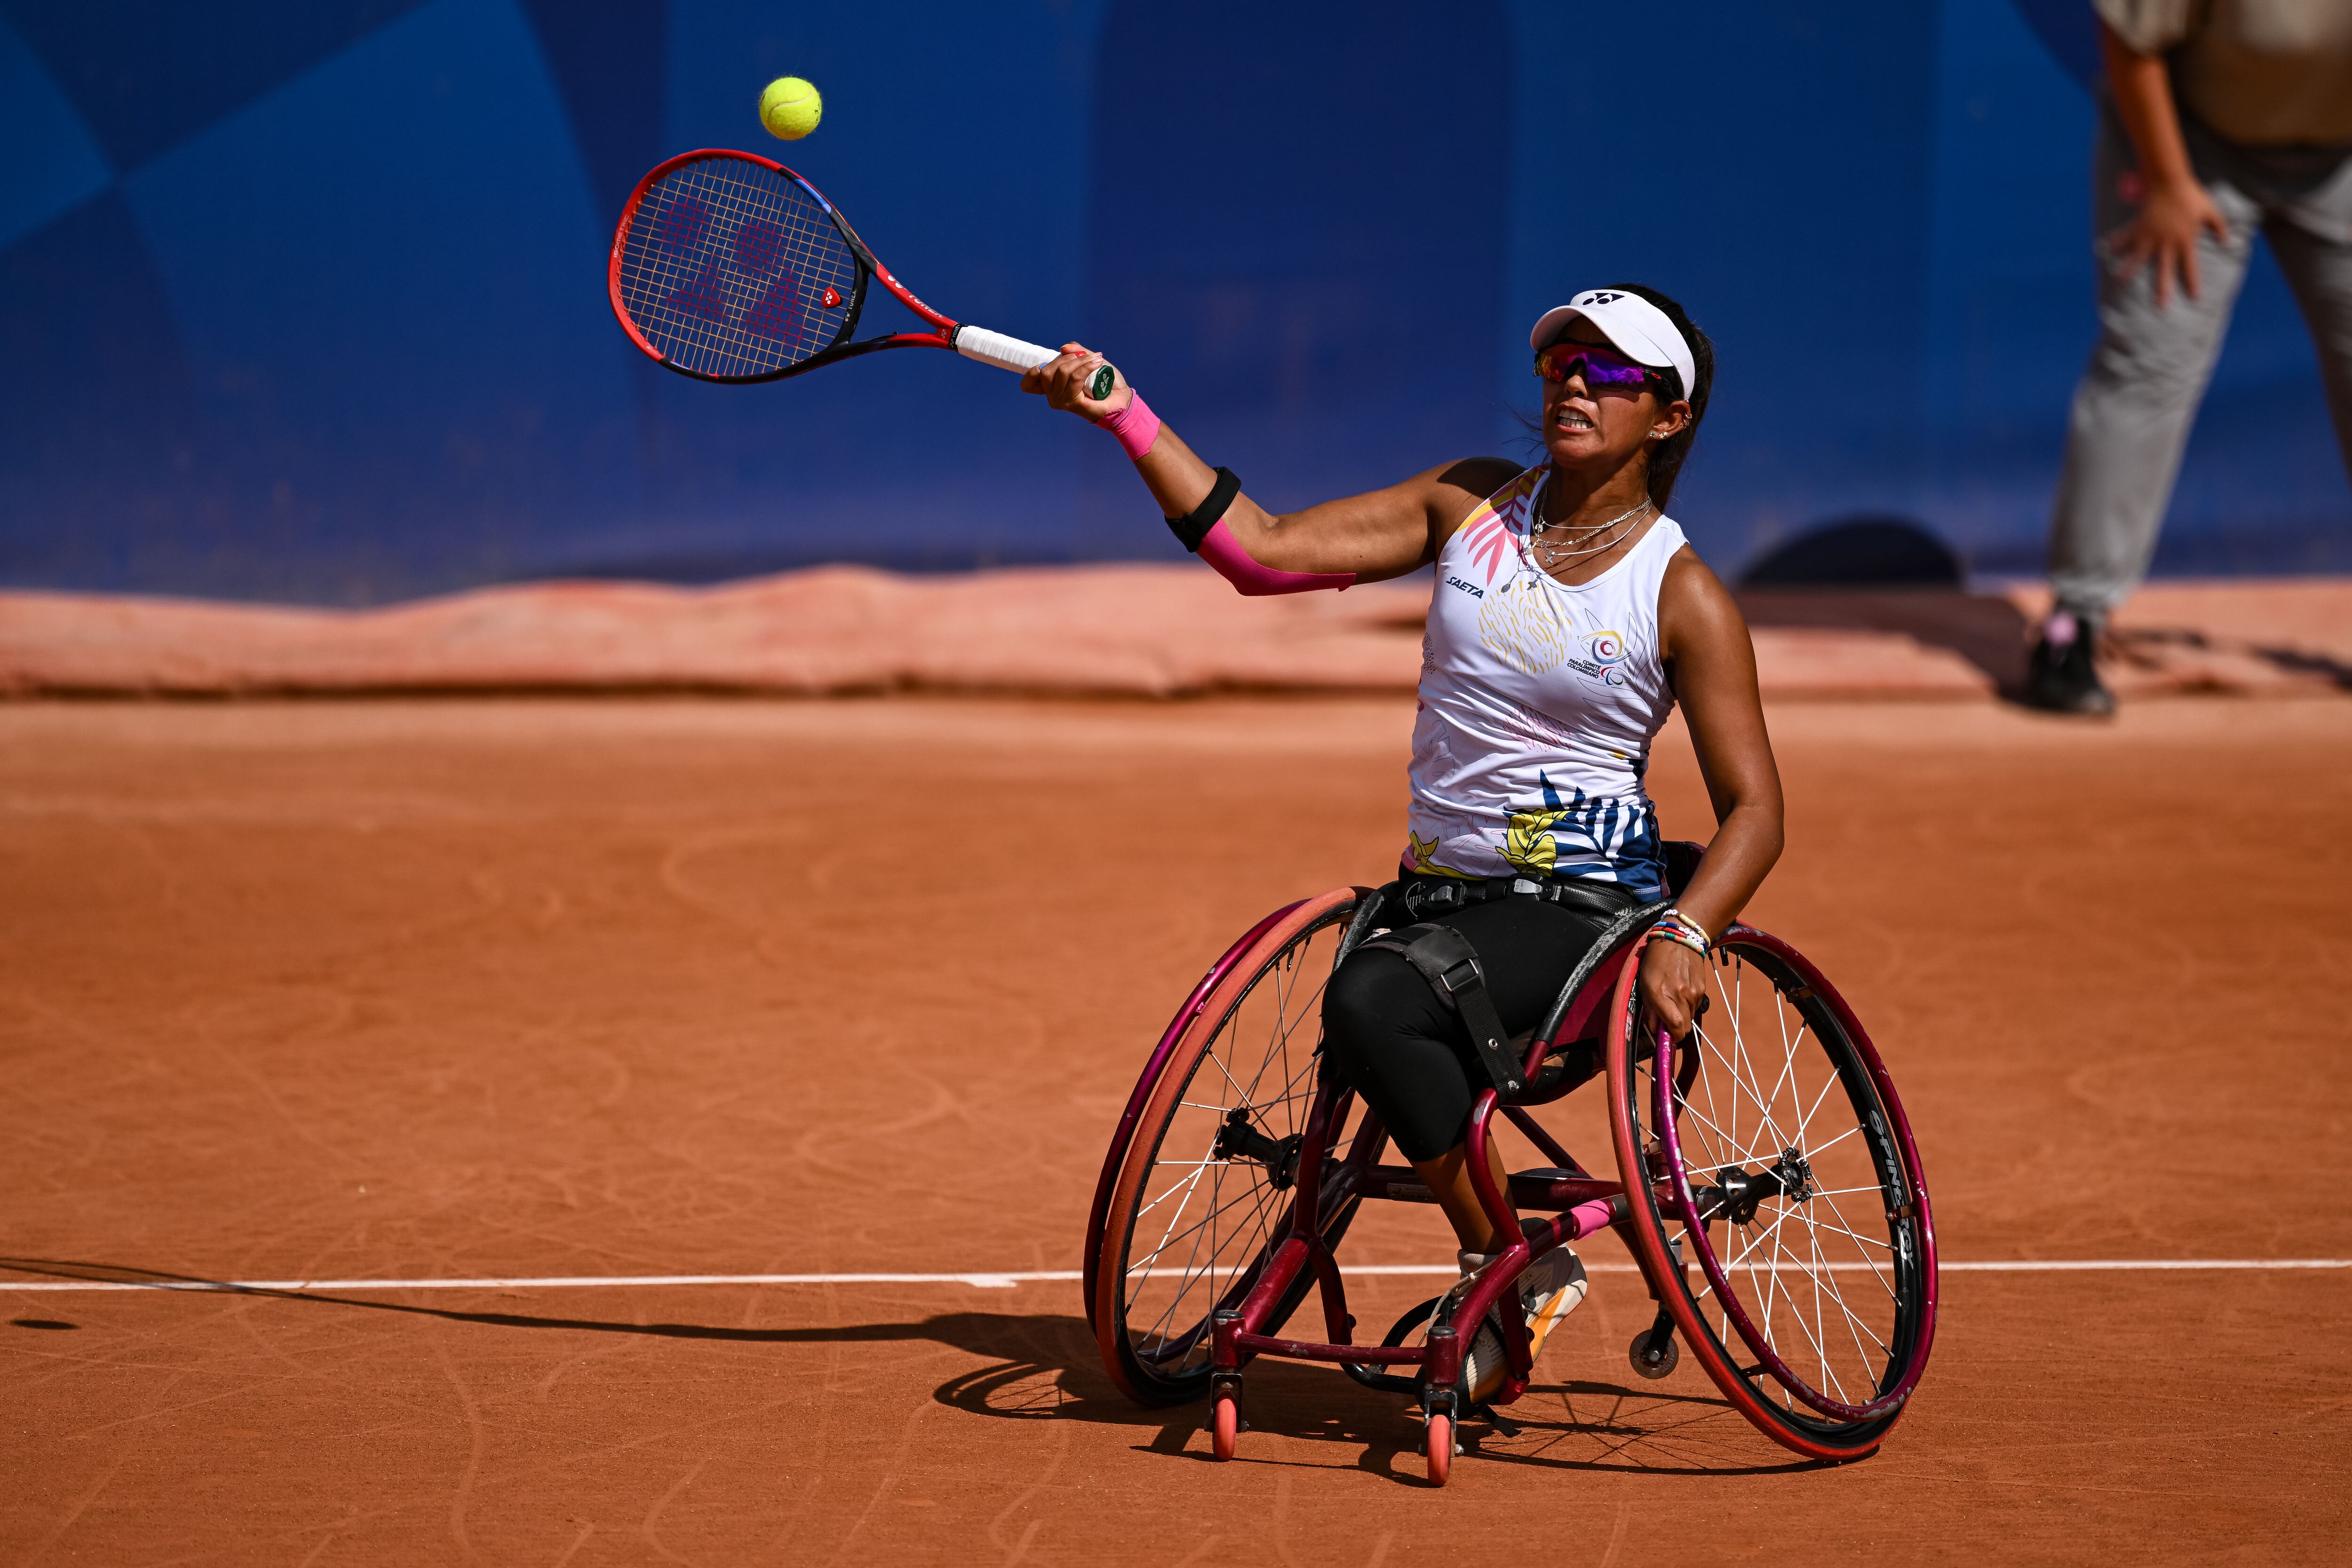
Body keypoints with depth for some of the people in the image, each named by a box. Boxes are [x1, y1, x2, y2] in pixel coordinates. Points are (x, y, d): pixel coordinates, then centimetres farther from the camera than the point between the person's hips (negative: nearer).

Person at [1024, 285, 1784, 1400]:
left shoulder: (1683, 597, -3)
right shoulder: (1475, 505, 9)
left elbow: (1754, 811, -4)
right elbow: (1264, 552, 6)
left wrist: (1684, 936, -23)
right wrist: (1127, 419, -1)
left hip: (1582, 909, -5)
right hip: (1436, 890, 5)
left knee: (1370, 1000, -31)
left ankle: (1514, 1268, -16)